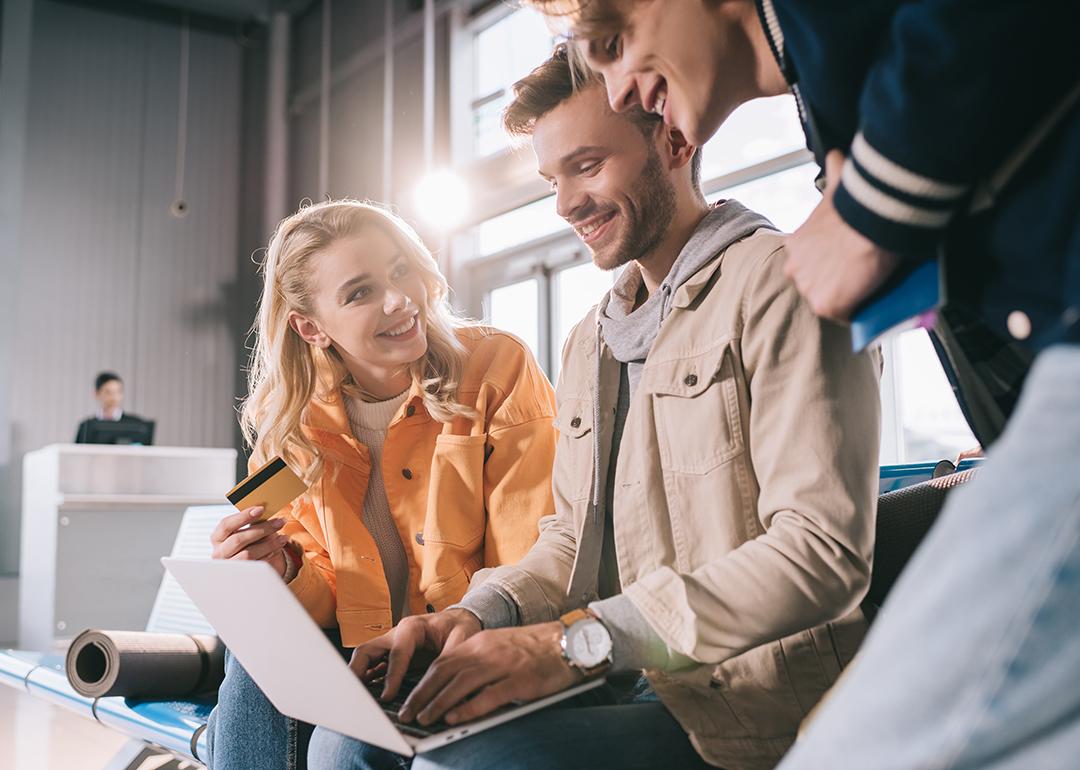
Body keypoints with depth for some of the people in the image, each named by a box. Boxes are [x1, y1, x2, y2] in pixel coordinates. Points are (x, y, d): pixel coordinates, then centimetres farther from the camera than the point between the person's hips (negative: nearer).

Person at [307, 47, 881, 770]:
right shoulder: (590, 340, 19)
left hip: (744, 707, -7)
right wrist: (479, 615, -3)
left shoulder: (775, 281, -9)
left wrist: (579, 639, -24)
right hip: (618, 683, 7)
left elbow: (824, 550, -19)